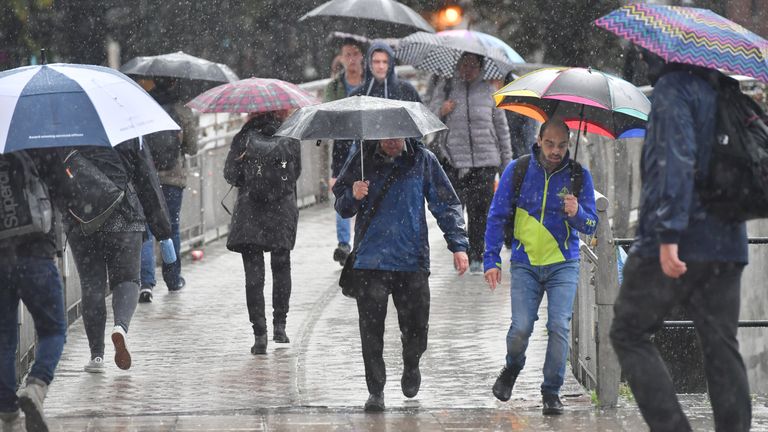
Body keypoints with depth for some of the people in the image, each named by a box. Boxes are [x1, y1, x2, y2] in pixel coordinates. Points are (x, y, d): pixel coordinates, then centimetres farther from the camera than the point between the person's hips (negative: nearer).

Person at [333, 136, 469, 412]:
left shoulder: (423, 160, 4)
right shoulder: (363, 160, 4)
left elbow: (446, 204, 9)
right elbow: (341, 205, 10)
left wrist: (458, 245, 1)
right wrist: (353, 197, -13)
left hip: (412, 261, 0)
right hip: (371, 262, 0)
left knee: (416, 328, 2)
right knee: (371, 330, -4)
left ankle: (411, 367, 33)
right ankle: (376, 391, 8)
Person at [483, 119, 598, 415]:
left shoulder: (578, 176, -2)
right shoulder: (517, 170, -3)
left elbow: (591, 226, 1)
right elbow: (497, 216, 4)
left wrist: (577, 214, -22)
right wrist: (492, 259, -2)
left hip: (563, 264, 0)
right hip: (525, 264, 0)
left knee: (559, 326, -11)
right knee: (521, 328, -10)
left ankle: (552, 391, 4)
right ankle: (512, 368, 22)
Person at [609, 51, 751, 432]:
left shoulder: (673, 88, -10)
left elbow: (675, 161, -21)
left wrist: (668, 234, -25)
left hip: (679, 245, -7)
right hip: (727, 243, 7)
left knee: (629, 334, 5)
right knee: (721, 346, 7)